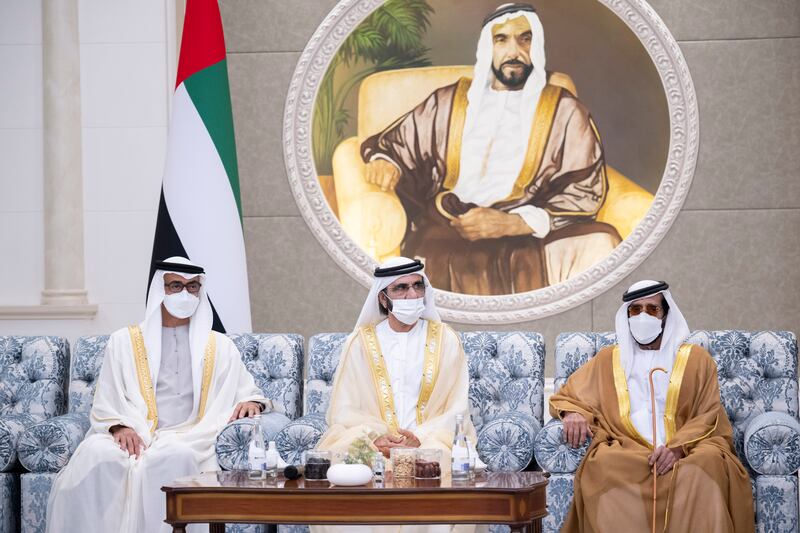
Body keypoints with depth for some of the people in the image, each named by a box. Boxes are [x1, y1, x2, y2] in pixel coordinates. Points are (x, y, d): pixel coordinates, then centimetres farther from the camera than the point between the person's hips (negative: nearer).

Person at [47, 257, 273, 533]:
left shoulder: (219, 346, 22)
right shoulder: (124, 341, 19)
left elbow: (248, 392, 22)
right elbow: (105, 403, 11)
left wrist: (251, 402, -3)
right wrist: (119, 427, -12)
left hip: (188, 437, 0)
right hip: (132, 435, 0)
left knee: (174, 457, -39)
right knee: (98, 455, -36)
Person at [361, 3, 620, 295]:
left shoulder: (564, 110, 12)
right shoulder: (448, 102, 18)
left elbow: (585, 190, 3)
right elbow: (390, 144, 25)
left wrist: (511, 223, -11)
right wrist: (384, 162, -2)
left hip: (530, 235, -1)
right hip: (445, 232, 1)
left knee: (600, 244, -32)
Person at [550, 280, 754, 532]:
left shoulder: (696, 359, 18)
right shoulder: (608, 359, 24)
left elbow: (709, 418, 8)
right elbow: (566, 397, 26)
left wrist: (678, 447, -13)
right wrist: (573, 413, -1)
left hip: (686, 451, -1)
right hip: (626, 450, 1)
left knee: (706, 464, -37)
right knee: (606, 465, -36)